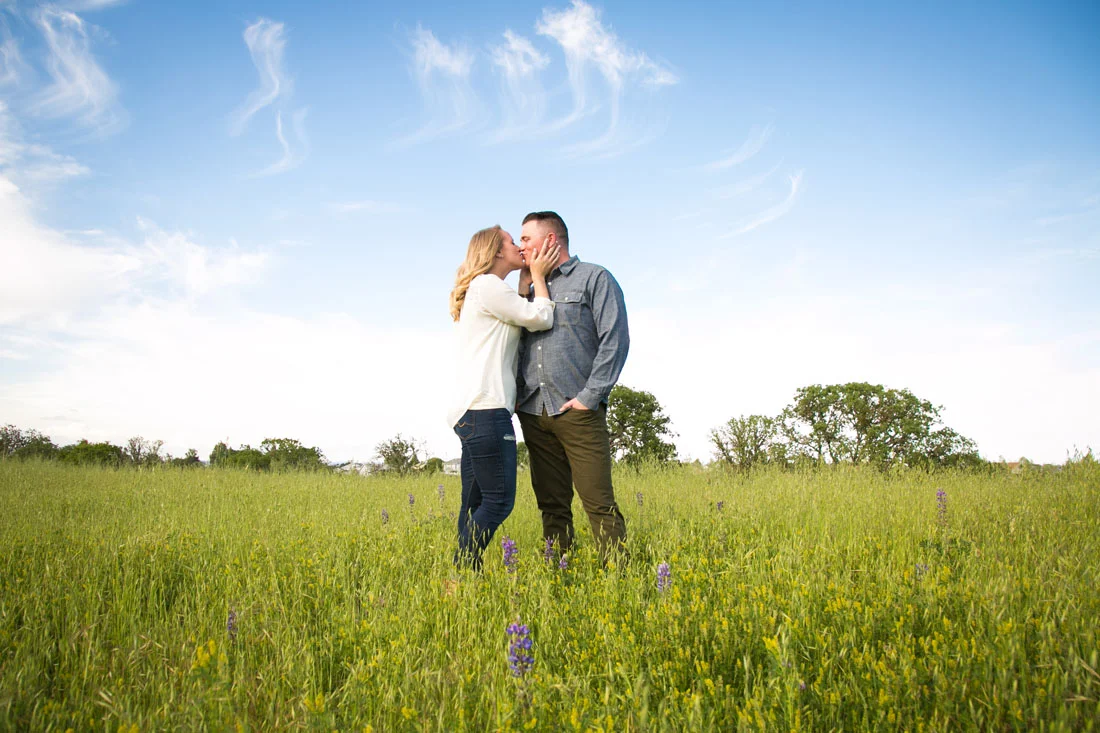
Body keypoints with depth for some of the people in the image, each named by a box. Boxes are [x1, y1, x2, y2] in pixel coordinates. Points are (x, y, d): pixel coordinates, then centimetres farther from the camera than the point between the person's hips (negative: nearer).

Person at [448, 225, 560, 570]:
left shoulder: (481, 290, 26)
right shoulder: (488, 285, -5)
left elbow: (525, 318, 23)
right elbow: (542, 318, -6)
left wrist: (529, 280, 20)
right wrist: (537, 276, 8)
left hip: (474, 412, 10)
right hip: (485, 410, -10)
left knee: (476, 503, 8)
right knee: (499, 500, -9)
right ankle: (462, 571, -9)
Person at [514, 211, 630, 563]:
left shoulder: (595, 278, 3)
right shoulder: (531, 290, 22)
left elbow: (615, 340, -7)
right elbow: (515, 343, 19)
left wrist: (589, 397, -12)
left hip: (577, 411, -6)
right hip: (534, 412, 6)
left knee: (599, 504, -7)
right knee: (552, 505, 8)